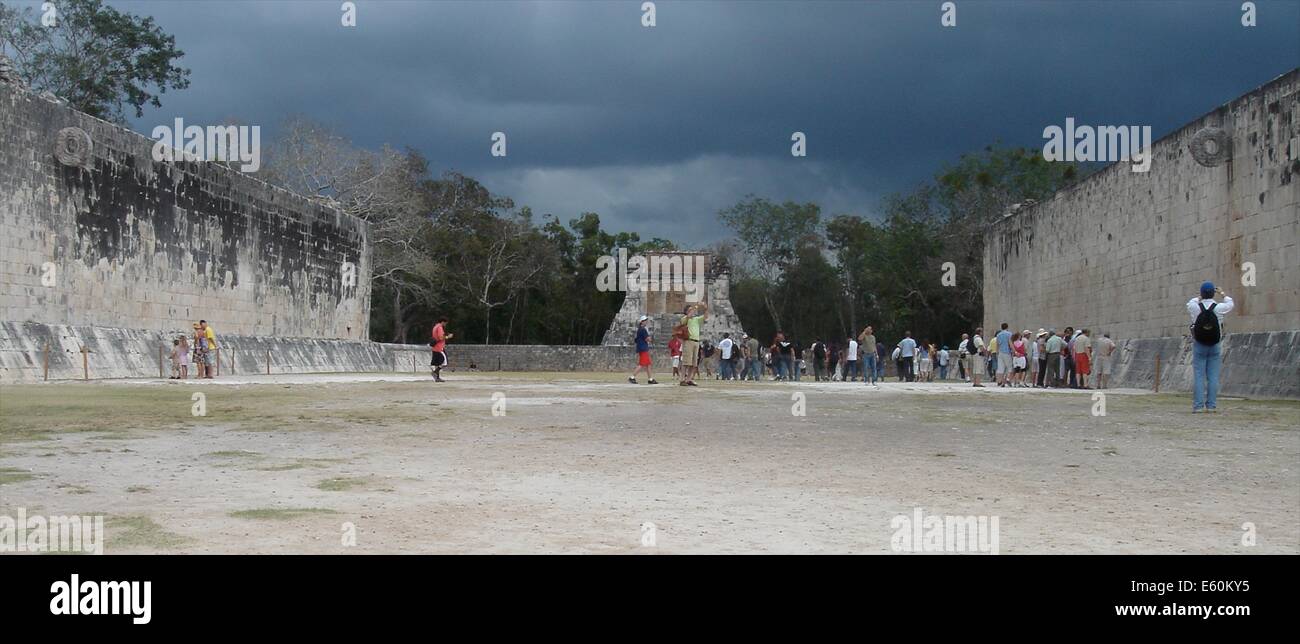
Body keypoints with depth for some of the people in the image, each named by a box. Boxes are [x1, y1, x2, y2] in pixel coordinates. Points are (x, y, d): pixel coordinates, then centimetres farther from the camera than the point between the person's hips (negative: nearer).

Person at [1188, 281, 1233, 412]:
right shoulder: (1219, 308, -9)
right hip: (1214, 347, 0)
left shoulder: (1195, 307, -11)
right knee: (1213, 376, 4)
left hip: (1199, 345, 0)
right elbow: (1230, 304, 15)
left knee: (1198, 376, 1)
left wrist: (1200, 298, 29)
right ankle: (1211, 405, 3)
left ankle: (1197, 405, -3)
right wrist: (1222, 293, 30)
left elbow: (1190, 303, 16)